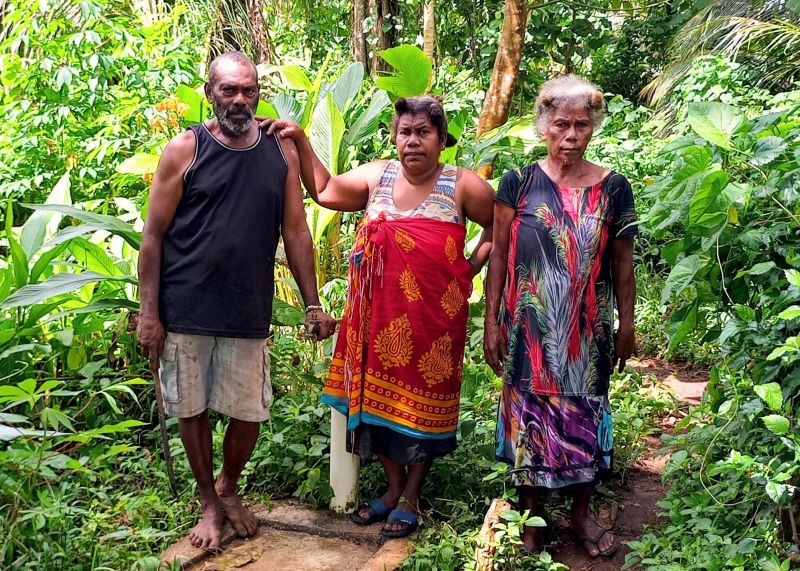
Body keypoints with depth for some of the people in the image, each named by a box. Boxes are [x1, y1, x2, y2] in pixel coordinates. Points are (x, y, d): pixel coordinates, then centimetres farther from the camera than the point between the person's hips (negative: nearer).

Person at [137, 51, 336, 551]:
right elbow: (154, 236, -3)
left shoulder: (281, 153, 4)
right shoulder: (185, 150, -4)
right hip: (186, 312, -1)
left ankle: (229, 488, 35)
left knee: (251, 412, 6)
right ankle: (210, 504, 31)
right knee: (191, 410, 10)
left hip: (249, 314, 2)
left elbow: (296, 232, 7)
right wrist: (149, 312, -7)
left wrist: (313, 304, 4)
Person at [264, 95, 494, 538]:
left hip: (432, 315, -4)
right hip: (379, 314, 4)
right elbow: (324, 191, 16)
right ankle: (393, 486, 28)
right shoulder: (377, 176, 6)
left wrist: (472, 267, -3)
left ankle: (411, 497, 21)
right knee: (379, 394, 10)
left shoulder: (463, 185, -5)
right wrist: (300, 140, 11)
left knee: (421, 398, 5)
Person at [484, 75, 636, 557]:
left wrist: (627, 325, 5)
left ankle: (582, 512, 27)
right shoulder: (519, 182, -4)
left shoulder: (613, 188, -1)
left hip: (588, 329, 1)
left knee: (585, 413, 9)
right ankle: (531, 514, 24)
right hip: (529, 327, -1)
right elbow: (499, 255, -1)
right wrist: (492, 322, -3)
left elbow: (622, 262, 5)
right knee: (529, 413, 7)